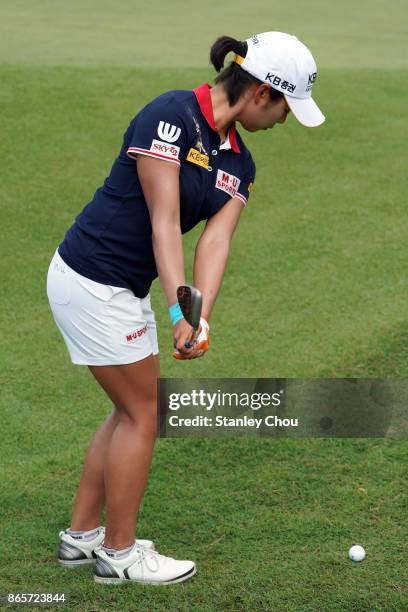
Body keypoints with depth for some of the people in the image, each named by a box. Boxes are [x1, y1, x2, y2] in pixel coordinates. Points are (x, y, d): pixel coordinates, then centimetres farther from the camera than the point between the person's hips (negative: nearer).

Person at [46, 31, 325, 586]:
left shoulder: (239, 163, 6)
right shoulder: (171, 115, -20)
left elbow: (217, 240, -7)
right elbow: (163, 223, -25)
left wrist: (200, 317, -23)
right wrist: (181, 312, -29)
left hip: (126, 289, 9)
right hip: (91, 282, -9)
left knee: (130, 411, 17)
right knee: (142, 414, 0)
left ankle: (82, 535, 28)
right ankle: (119, 553, 14)